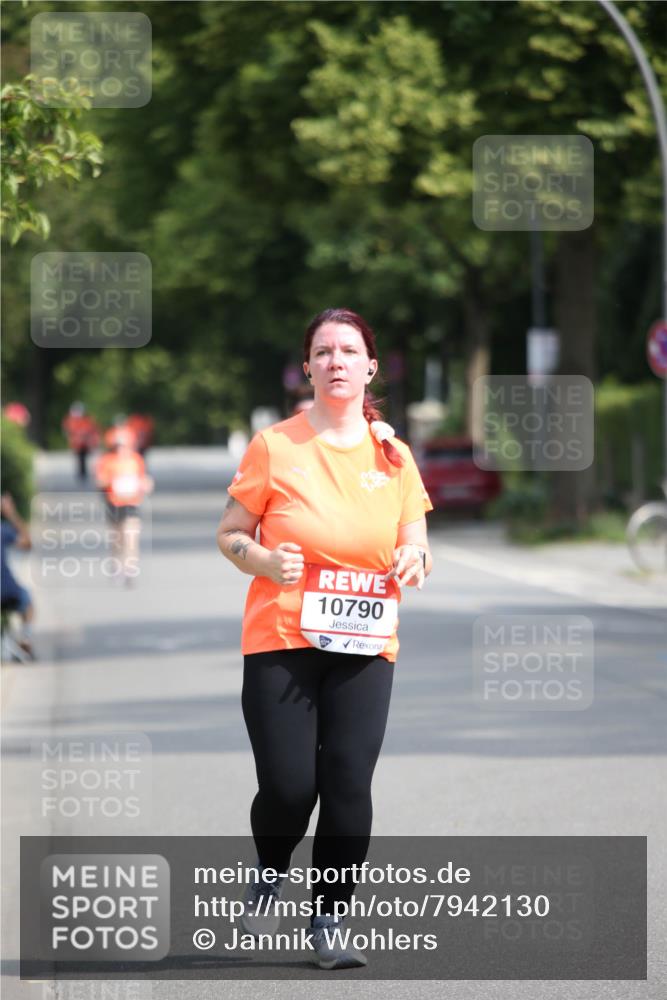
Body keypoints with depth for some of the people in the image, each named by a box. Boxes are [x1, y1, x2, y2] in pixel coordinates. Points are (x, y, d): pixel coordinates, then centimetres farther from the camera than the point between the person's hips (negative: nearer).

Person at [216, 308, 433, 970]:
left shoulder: (393, 456, 8)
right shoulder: (274, 446, -1)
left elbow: (416, 547, 14)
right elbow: (229, 534, 4)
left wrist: (414, 561, -10)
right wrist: (263, 560, -17)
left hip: (365, 647, 2)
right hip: (280, 641, -2)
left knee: (349, 785, -6)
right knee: (288, 786, -10)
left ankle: (329, 924, 8)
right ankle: (269, 875, 23)